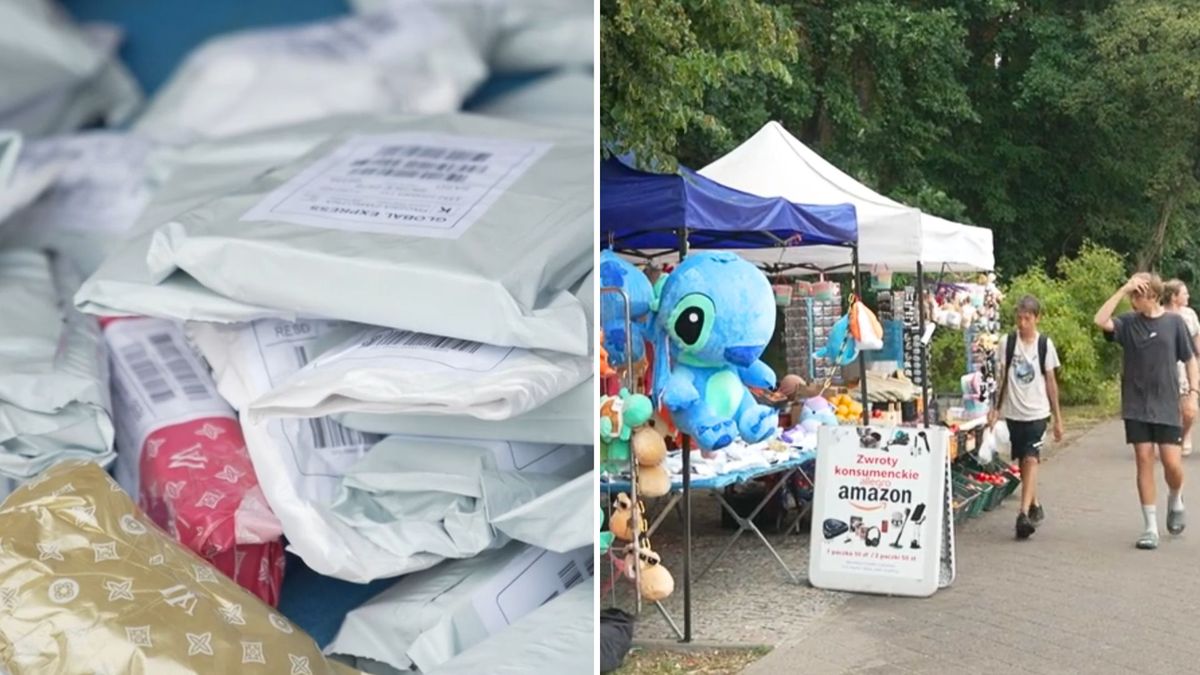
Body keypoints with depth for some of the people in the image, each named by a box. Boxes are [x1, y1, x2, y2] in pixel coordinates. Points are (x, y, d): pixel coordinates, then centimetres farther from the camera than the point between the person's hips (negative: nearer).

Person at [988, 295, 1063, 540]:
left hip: (1037, 412, -3)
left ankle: (1024, 514, -20)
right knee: (1022, 462, 11)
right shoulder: (1007, 342, 3)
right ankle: (1034, 505, 28)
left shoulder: (1045, 344, 0)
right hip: (1013, 412, 3)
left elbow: (1050, 381, 4)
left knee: (1031, 460, -14)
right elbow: (1003, 377, 9)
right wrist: (996, 408, 6)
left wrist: (1058, 418, 6)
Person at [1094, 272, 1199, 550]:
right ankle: (1151, 527, 9)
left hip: (1167, 407, -1)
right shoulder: (1129, 322, 0)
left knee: (1172, 463, -4)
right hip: (1137, 407, 1)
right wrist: (1123, 289, -18)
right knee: (1144, 460, 1)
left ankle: (1175, 501, 31)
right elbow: (1100, 320, -18)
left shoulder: (1174, 322, -1)